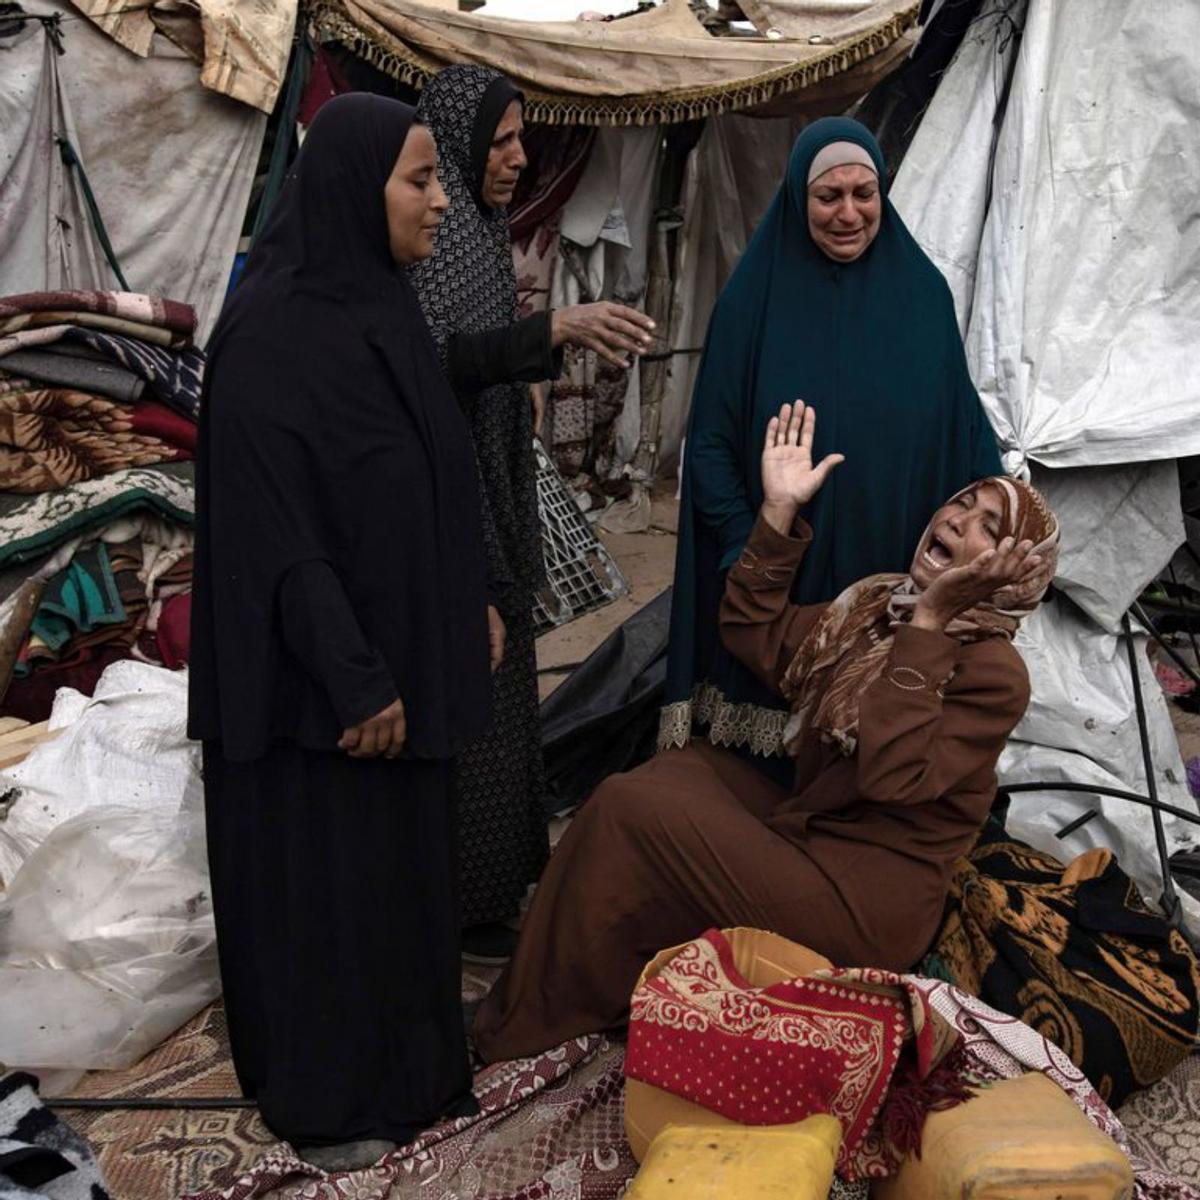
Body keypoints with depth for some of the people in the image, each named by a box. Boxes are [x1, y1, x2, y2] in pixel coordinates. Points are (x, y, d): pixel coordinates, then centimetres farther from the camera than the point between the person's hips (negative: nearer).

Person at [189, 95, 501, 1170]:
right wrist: (354, 678, -22)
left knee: (403, 856, 18)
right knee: (320, 872, 7)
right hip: (318, 665, -8)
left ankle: (409, 1064, 36)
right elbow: (273, 524, -22)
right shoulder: (273, 333, -20)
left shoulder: (380, 304, 6)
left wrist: (474, 599, 13)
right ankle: (320, 1095, 26)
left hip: (402, 641, 9)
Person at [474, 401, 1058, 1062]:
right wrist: (780, 511, 0)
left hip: (865, 910, -9)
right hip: (810, 840, 9)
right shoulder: (877, 604, 8)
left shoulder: (994, 674, -16)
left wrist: (929, 622, -29)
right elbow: (752, 634, 9)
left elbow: (893, 775, -29)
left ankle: (521, 1032, 3)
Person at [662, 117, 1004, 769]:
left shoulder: (922, 292, 2)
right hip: (779, 589, -1)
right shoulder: (755, 298, -4)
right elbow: (711, 443, -4)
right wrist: (750, 557, -14)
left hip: (899, 580, 2)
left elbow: (965, 431, 6)